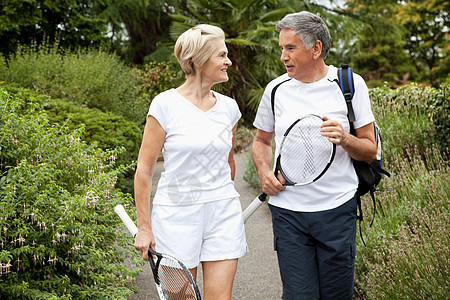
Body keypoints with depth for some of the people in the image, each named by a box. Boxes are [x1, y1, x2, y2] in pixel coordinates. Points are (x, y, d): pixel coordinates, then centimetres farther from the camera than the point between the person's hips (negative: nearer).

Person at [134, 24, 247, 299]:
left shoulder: (229, 107, 6)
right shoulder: (165, 105, -8)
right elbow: (144, 168, -6)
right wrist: (144, 227, -6)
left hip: (224, 214, 4)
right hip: (177, 212, -4)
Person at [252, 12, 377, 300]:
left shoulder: (351, 84, -1)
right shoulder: (276, 89, 6)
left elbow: (370, 150, 2)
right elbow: (262, 140, 19)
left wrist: (344, 139, -19)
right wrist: (264, 172, -1)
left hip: (337, 210, -1)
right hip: (287, 210, 1)